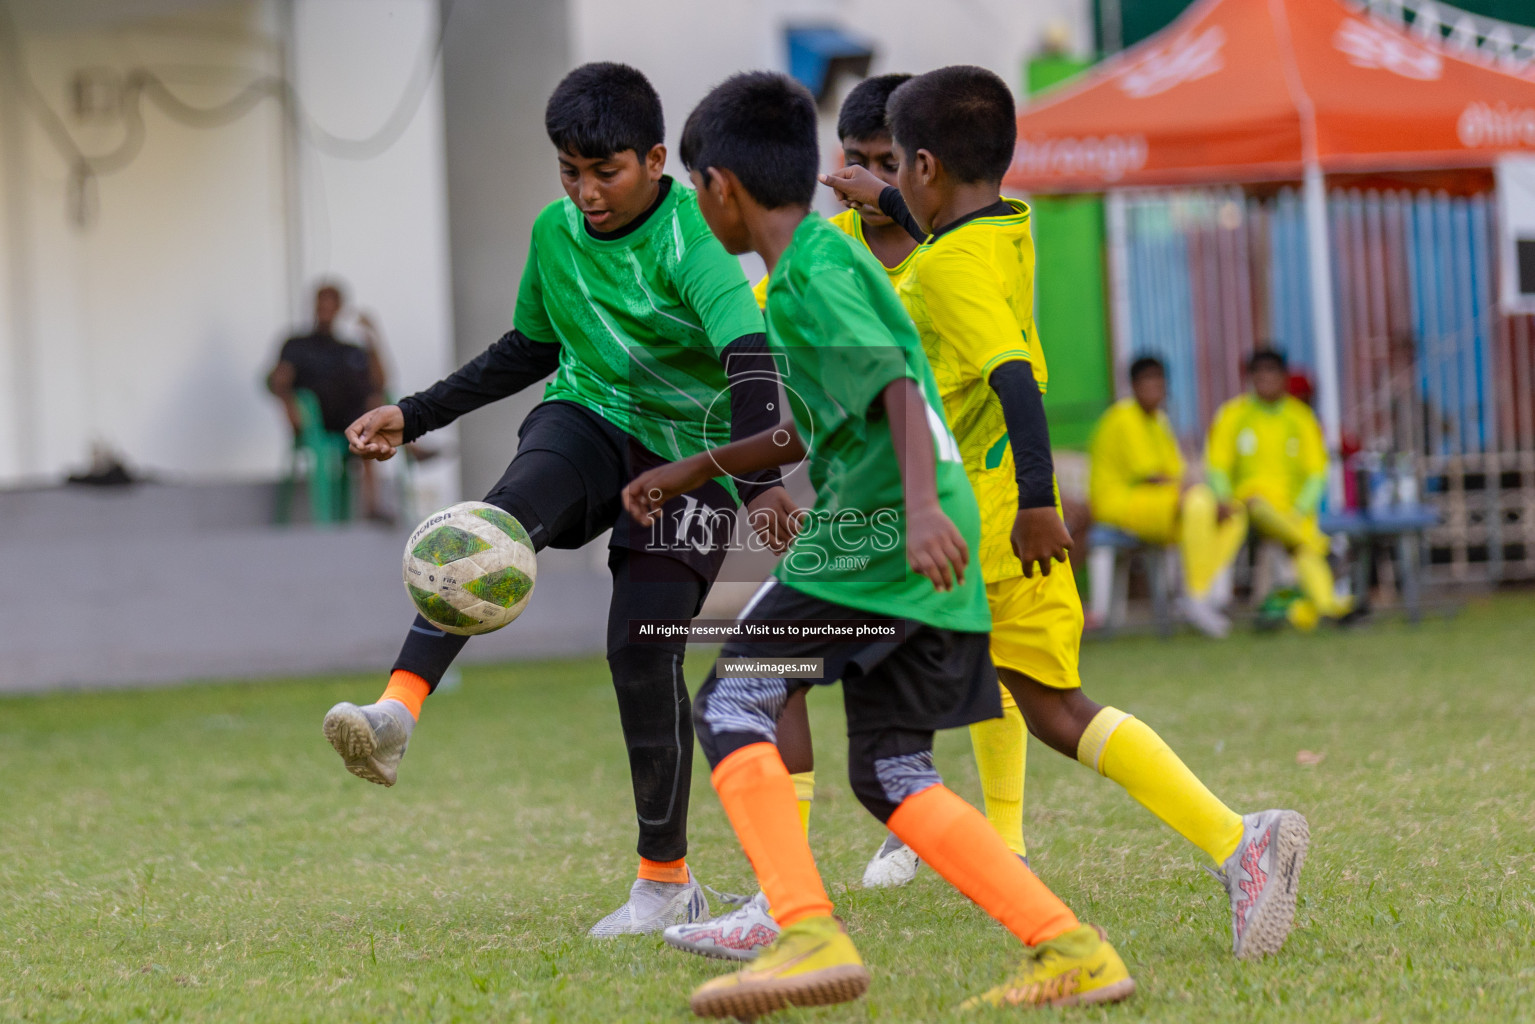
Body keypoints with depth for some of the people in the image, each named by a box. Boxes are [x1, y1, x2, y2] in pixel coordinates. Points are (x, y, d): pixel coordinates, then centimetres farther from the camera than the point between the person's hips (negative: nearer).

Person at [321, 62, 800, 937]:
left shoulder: (690, 242, -19)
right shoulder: (556, 232, 2)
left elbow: (751, 362, -33)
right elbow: (532, 348, 20)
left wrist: (761, 482, -50)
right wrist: (417, 415, 17)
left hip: (688, 451, -4)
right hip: (589, 421, 4)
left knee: (644, 650, -12)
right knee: (499, 523, -30)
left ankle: (667, 881, 5)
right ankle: (397, 713, -45)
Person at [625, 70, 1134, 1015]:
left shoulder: (813, 272, -7)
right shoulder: (829, 255, 23)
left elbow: (898, 389, -21)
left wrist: (919, 506, -34)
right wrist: (686, 475, 40)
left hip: (877, 535, -9)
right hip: (912, 552, 9)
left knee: (732, 704, -7)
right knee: (890, 774, 10)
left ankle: (812, 935, -19)